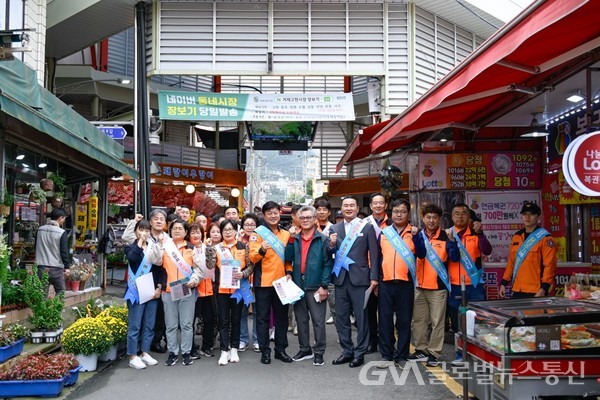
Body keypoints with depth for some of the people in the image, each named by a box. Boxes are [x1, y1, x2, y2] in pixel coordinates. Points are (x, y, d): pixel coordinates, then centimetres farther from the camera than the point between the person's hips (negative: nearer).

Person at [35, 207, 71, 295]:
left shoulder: (40, 230, 7)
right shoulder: (62, 233, -10)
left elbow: (36, 247, 17)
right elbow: (64, 252, -11)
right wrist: (67, 267, -6)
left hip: (41, 267, 5)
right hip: (56, 268, -5)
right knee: (61, 292, 4)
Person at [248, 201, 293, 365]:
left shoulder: (286, 234, 10)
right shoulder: (257, 233, -4)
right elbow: (253, 258, -12)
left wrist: (289, 272, 2)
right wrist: (261, 250, -32)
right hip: (263, 282, -4)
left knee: (281, 316, 10)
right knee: (263, 317, 3)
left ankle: (280, 349, 20)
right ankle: (265, 351, 11)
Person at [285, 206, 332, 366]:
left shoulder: (323, 239, -2)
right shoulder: (294, 239, 11)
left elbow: (328, 263, -6)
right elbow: (288, 258, 1)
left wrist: (324, 285, -12)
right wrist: (291, 240, -8)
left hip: (315, 287, -4)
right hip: (297, 285, 5)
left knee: (318, 321, -1)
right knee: (301, 319, 13)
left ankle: (319, 352, 9)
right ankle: (305, 349, 25)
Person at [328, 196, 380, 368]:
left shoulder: (367, 227, 0)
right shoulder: (335, 228, 10)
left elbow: (374, 254, -2)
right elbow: (331, 253, 9)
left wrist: (374, 277, -7)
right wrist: (331, 245, -13)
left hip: (359, 278, -4)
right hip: (340, 278, 4)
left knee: (361, 317, 1)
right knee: (341, 317, 9)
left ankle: (360, 353, 12)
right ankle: (347, 351, 21)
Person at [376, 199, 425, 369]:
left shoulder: (414, 232, 6)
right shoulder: (384, 233, 11)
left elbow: (421, 254, -6)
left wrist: (415, 236, -17)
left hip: (406, 282, -1)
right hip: (386, 282, 2)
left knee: (404, 320, 5)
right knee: (385, 319, 3)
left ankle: (402, 356, 14)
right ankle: (386, 355, 12)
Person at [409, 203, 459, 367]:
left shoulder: (446, 237, -2)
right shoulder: (418, 236, 8)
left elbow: (455, 258, -10)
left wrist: (451, 239, -21)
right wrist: (414, 236, -14)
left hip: (438, 286, -4)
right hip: (420, 285, 4)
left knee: (437, 322, 1)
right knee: (419, 320, 10)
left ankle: (434, 353, 9)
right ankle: (421, 351, 21)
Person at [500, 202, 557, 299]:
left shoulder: (545, 238, -5)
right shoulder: (516, 237, 15)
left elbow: (549, 265, -11)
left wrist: (544, 289, -17)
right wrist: (504, 283, 14)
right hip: (517, 291, 6)